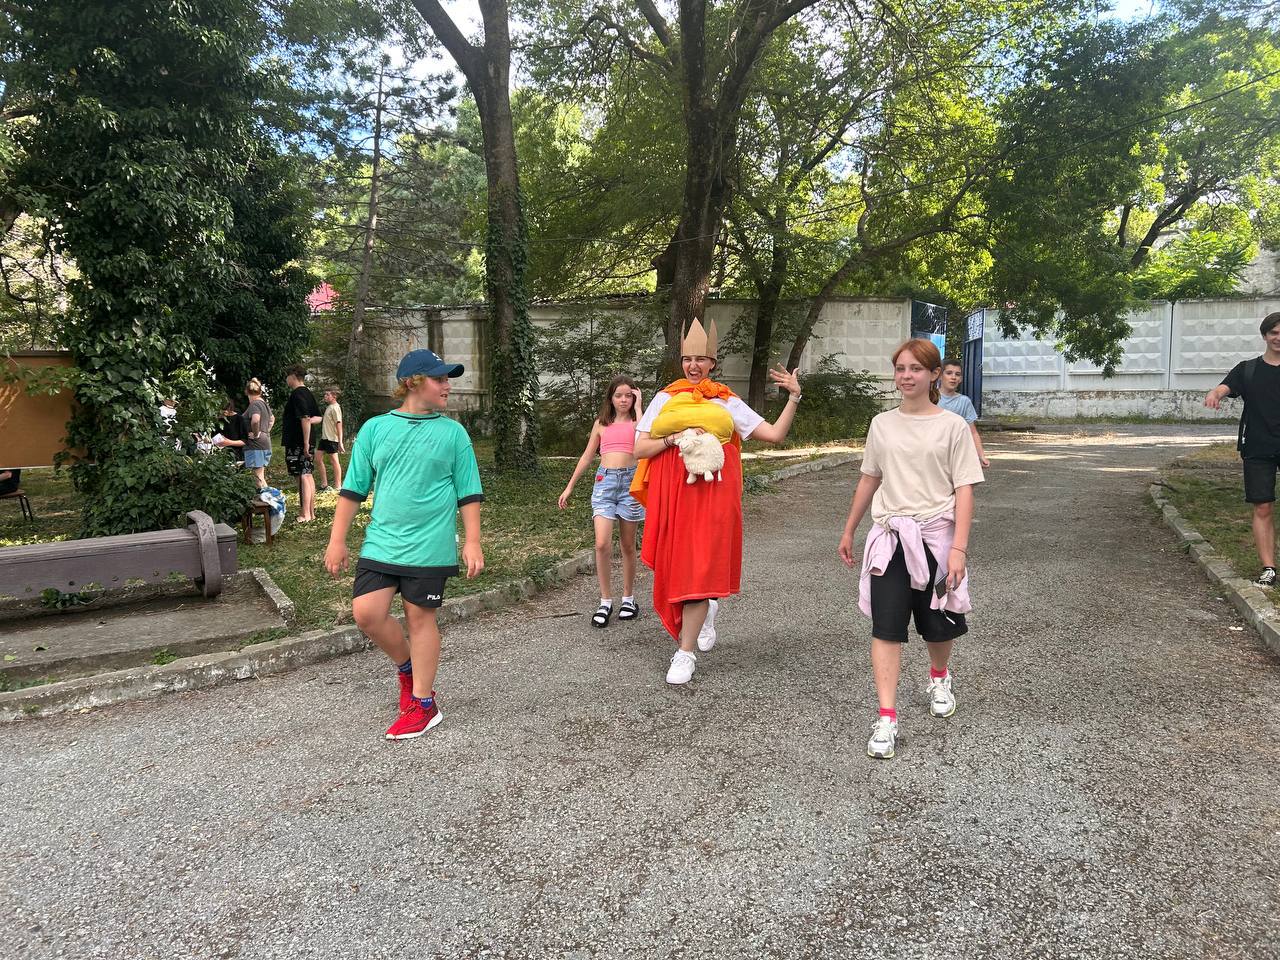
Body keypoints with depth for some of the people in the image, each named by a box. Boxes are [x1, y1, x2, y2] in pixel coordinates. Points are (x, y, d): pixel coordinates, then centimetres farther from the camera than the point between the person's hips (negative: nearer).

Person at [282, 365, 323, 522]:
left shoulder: (297, 394, -15)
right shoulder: (309, 394, 15)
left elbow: (305, 419, -23)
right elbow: (318, 417, 16)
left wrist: (305, 443, -23)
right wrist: (307, 421, -2)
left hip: (298, 443, -10)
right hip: (308, 441, 10)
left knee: (302, 476, -7)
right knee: (308, 475, 13)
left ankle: (305, 515, -4)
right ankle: (311, 512, 19)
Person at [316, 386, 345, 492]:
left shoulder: (335, 408, -12)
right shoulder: (328, 407, 16)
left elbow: (339, 424, -17)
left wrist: (340, 442, -22)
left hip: (332, 439, -10)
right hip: (324, 438, 10)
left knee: (335, 461, -3)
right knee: (318, 459, 9)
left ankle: (338, 487, 3)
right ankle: (324, 485, 16)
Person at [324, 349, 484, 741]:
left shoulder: (453, 432, 2)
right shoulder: (375, 428, 5)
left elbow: (468, 493, 3)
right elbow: (353, 489, 8)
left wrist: (472, 542, -4)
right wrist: (337, 540, 5)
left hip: (429, 547, -2)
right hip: (381, 543, 2)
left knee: (420, 617, 3)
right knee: (367, 612, -4)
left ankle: (422, 704, 17)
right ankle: (407, 668, 25)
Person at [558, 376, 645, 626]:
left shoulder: (636, 421, 7)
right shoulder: (601, 423, 14)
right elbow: (587, 456, 18)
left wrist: (638, 407, -8)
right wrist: (569, 487, 17)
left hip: (630, 480, -1)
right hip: (604, 480, 1)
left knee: (627, 545, 8)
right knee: (602, 544, -12)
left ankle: (628, 599, 22)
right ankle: (605, 601, -1)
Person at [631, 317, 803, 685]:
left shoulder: (728, 402, 8)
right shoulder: (665, 399, 10)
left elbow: (776, 434, 4)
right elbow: (639, 449, 3)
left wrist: (794, 397, -3)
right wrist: (675, 438, -10)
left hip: (712, 494, -2)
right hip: (670, 493, 2)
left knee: (699, 569, -8)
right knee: (673, 566, 7)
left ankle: (685, 653, -2)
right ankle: (705, 610, 39)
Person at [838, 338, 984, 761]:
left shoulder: (952, 426, -4)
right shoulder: (882, 424, 6)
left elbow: (964, 490, -7)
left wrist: (958, 548, -16)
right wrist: (848, 531, 17)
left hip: (935, 536, -2)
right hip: (889, 536, 2)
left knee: (937, 623, 13)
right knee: (886, 626, -7)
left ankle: (939, 677, 46)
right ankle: (886, 719, -5)